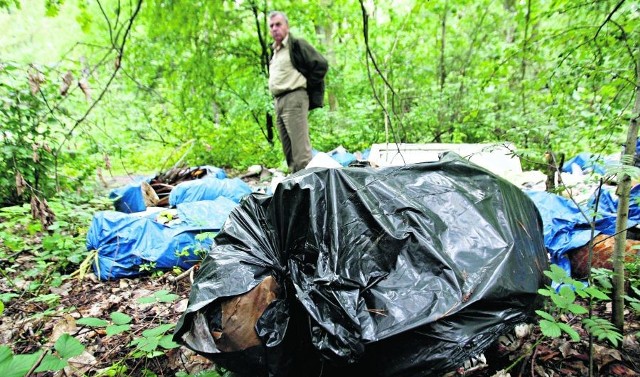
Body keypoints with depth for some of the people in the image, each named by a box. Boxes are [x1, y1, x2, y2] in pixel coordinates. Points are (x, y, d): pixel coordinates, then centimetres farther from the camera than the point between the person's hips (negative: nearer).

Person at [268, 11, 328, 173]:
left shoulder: (297, 45, -2)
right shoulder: (274, 52, 22)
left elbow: (321, 64, -9)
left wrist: (307, 88, -5)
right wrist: (276, 102, 15)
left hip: (294, 99, -9)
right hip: (278, 102, 9)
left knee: (300, 149, -14)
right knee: (288, 151, 10)